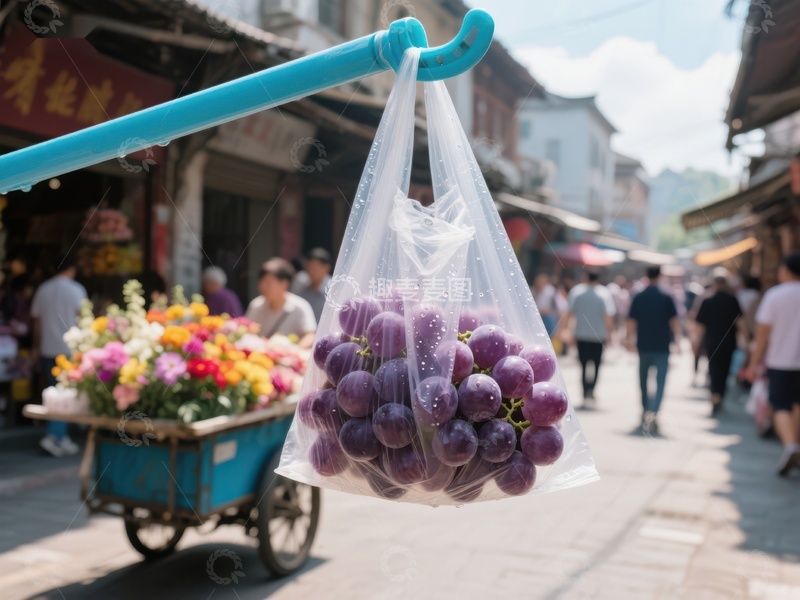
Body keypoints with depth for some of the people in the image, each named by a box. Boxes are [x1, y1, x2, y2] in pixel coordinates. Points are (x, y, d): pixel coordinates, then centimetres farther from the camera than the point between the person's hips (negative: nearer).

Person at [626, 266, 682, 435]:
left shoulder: (638, 297, 0)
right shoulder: (666, 298, -5)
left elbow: (631, 321, 1)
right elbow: (674, 321, -4)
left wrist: (629, 340, 11)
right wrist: (677, 341, 0)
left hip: (644, 345, 2)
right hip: (662, 346, -2)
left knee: (643, 379, 19)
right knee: (660, 380, -5)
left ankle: (646, 411, 32)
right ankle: (652, 412, -24)